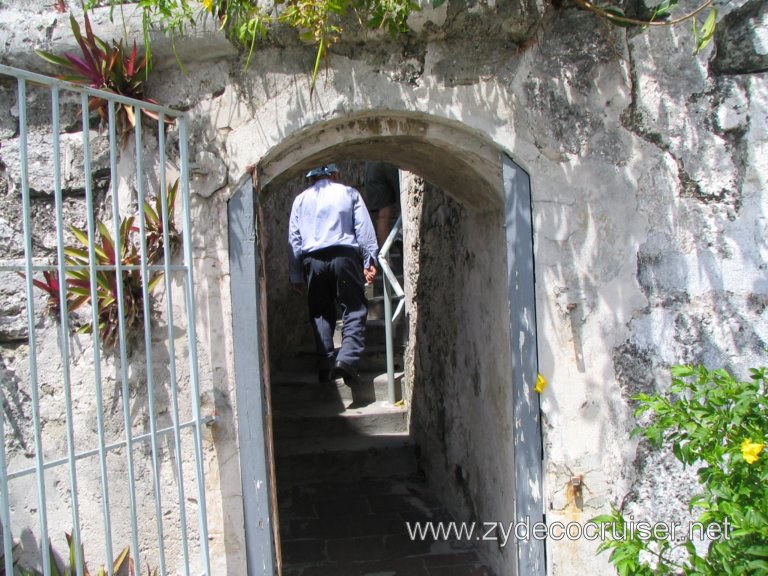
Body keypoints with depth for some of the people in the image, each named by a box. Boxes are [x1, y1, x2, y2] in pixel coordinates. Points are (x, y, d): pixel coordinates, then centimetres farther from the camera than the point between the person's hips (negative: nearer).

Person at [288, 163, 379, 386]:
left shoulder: (300, 199, 19)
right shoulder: (349, 193, 13)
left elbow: (294, 239, 15)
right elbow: (364, 229, 3)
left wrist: (296, 275, 17)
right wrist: (369, 261, 1)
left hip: (312, 260, 2)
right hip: (344, 255, -2)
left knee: (321, 313, 9)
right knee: (354, 309, 0)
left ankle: (326, 364, 3)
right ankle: (348, 357, -18)